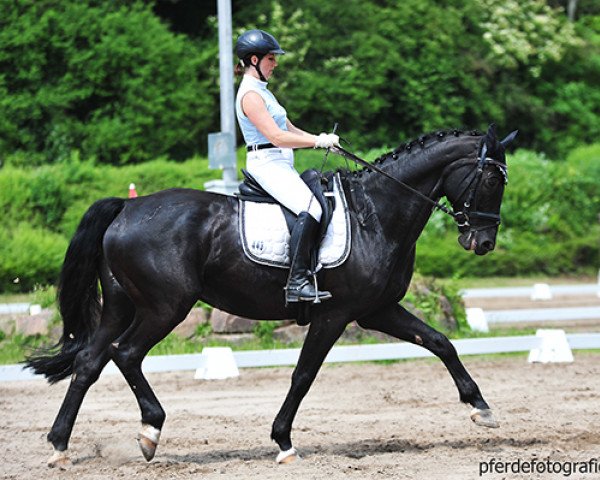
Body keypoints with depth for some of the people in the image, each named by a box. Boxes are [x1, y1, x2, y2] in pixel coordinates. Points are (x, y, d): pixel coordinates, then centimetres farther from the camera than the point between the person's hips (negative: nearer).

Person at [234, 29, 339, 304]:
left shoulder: (261, 91, 20)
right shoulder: (250, 94, -13)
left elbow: (289, 129, 21)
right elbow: (276, 136, -20)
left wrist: (322, 140, 7)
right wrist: (318, 141, -15)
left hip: (279, 165, 11)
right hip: (267, 164, -11)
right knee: (310, 209, -28)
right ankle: (298, 282, -34)